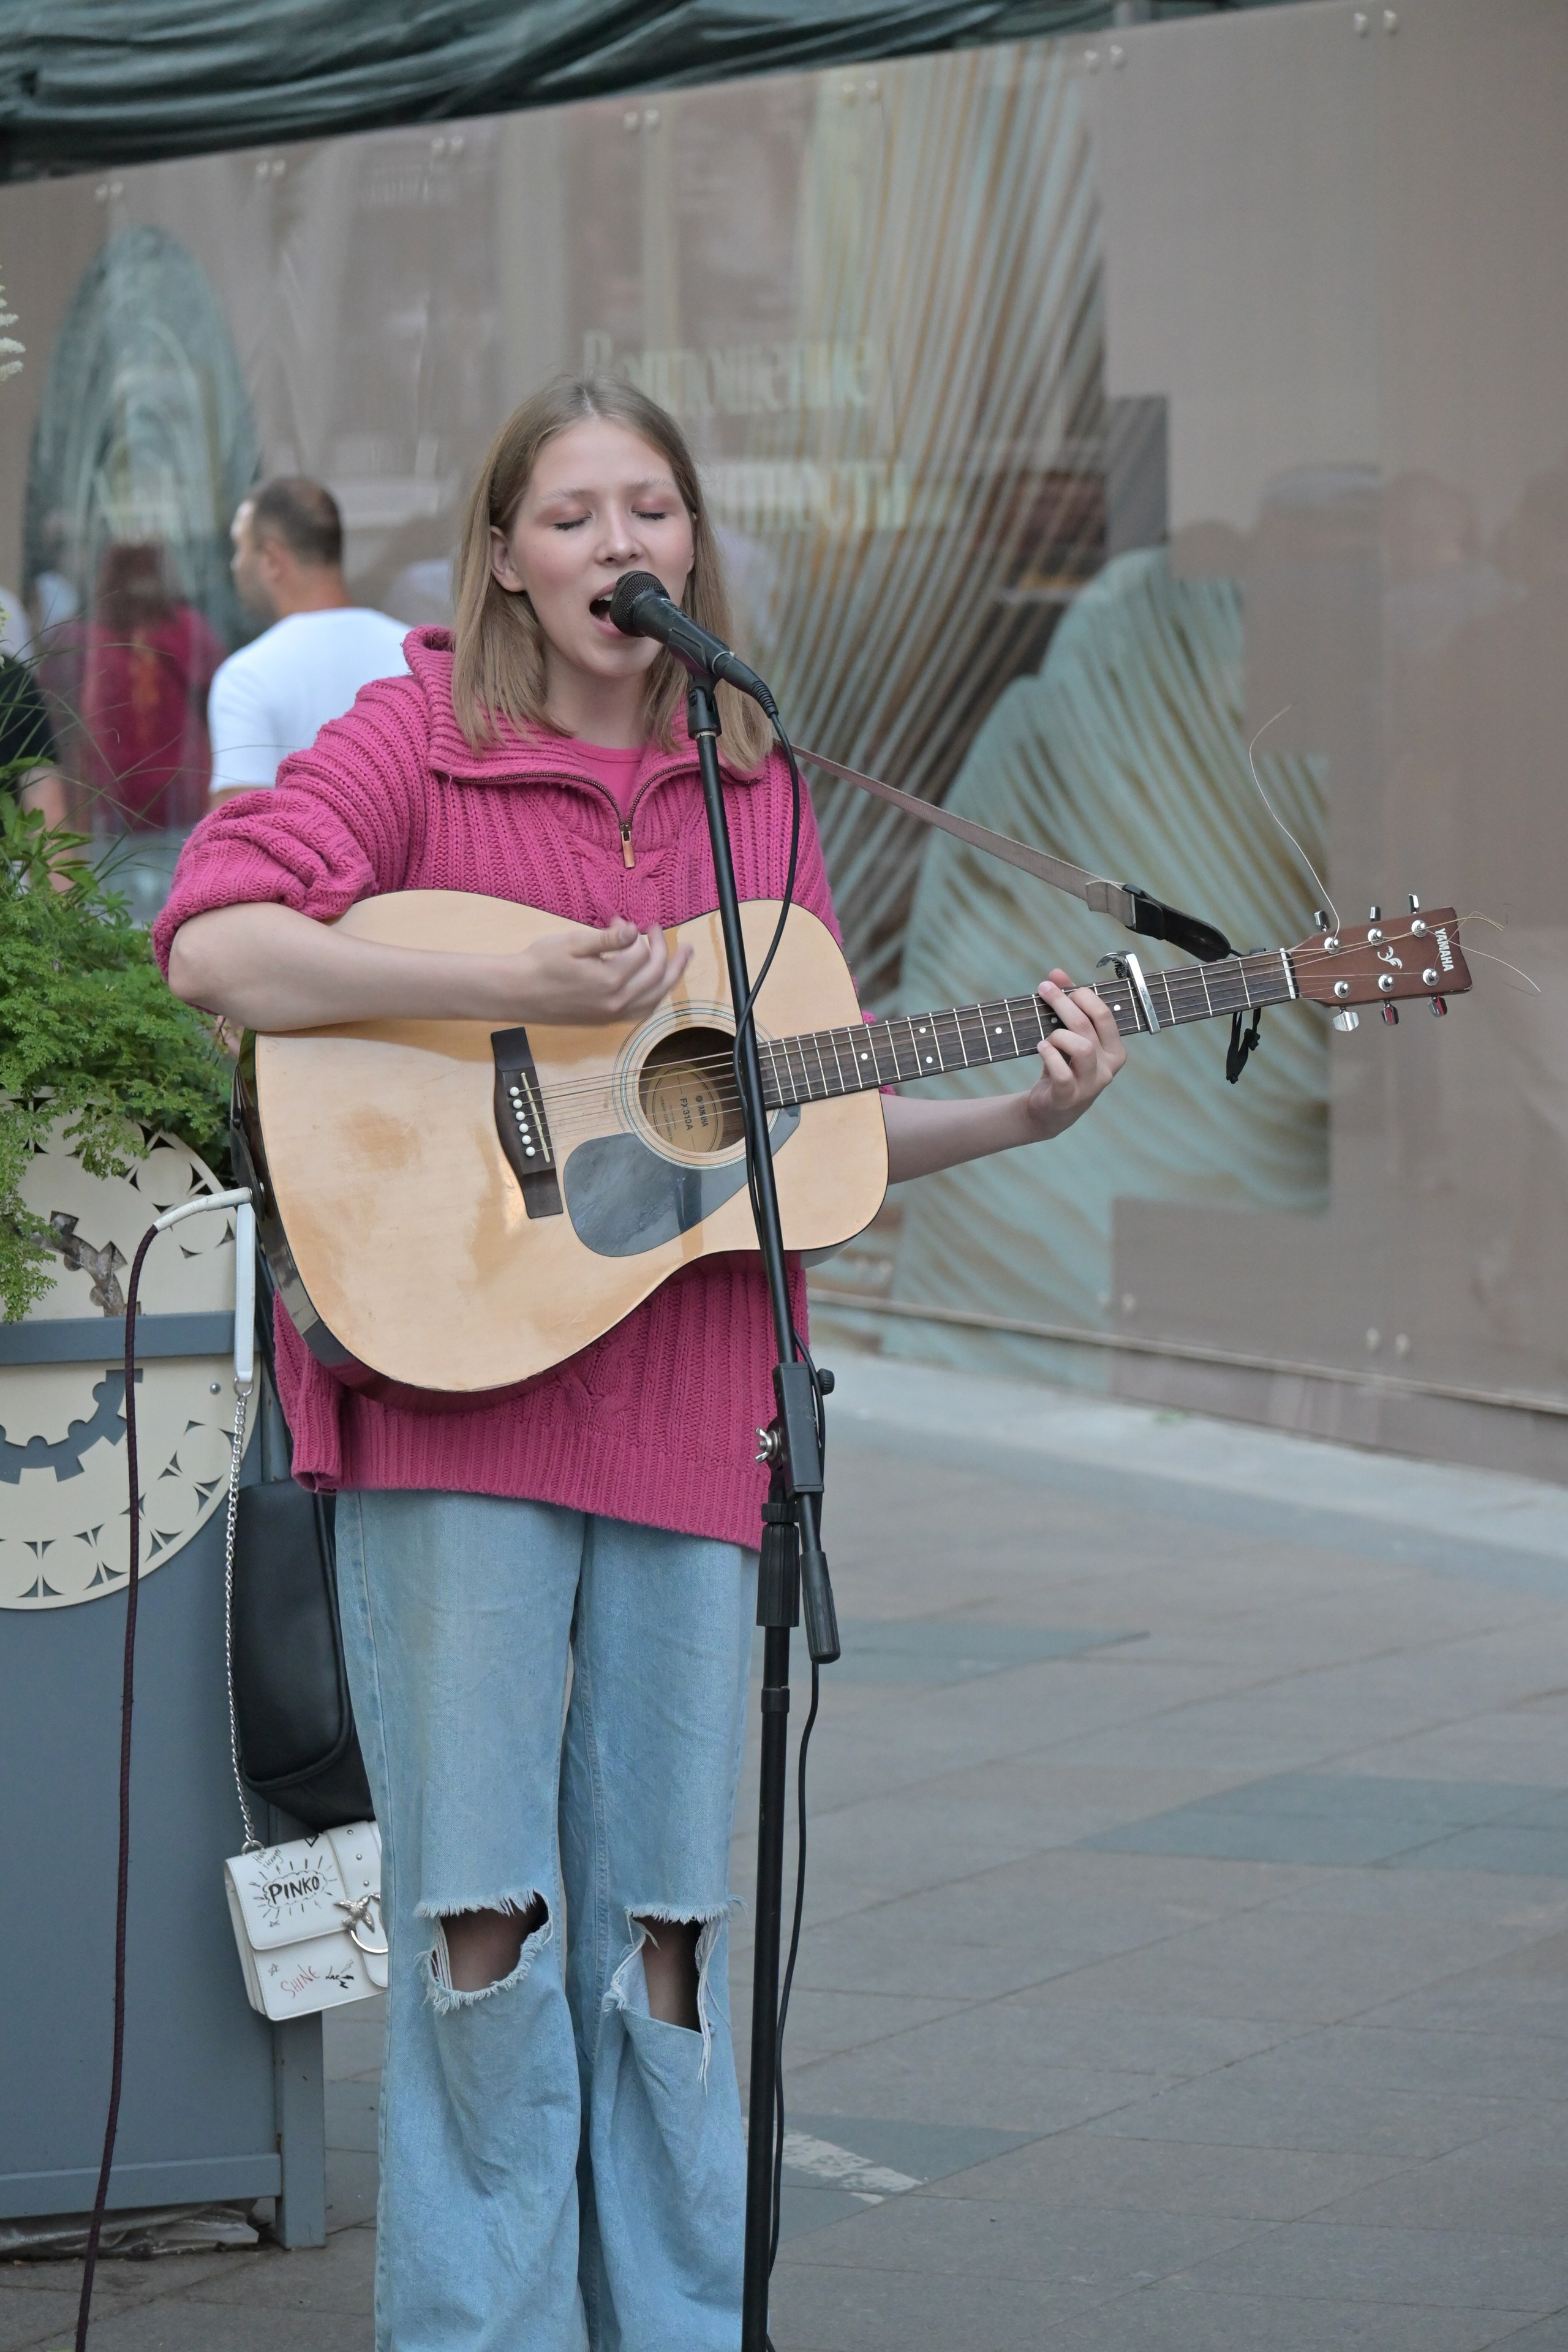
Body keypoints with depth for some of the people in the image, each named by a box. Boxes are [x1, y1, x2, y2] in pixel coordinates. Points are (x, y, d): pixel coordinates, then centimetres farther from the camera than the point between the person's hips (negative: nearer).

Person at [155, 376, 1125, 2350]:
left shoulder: (748, 793, 13)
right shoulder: (418, 739, -1)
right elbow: (213, 946, -16)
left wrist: (1017, 1116, 3)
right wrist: (515, 994, -19)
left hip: (684, 1411, 4)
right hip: (454, 1393, -4)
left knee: (659, 1929, 9)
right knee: (478, 1928, -3)